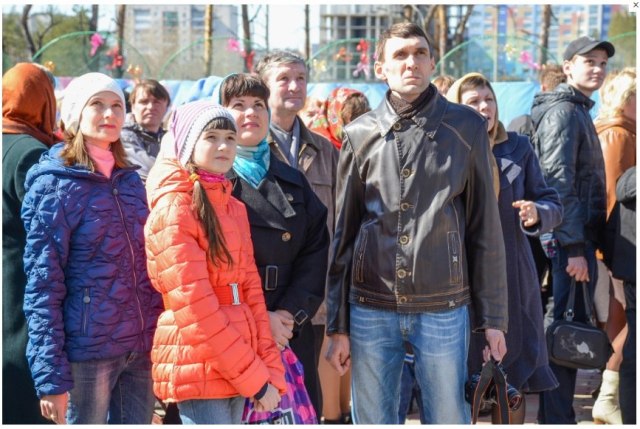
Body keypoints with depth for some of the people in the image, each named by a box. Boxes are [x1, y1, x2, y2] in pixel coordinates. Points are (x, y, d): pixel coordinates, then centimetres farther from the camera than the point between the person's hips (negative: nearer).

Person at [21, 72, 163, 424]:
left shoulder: (130, 180, 12)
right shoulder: (54, 184, -6)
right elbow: (42, 285, -10)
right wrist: (51, 376, -14)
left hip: (142, 349, 6)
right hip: (86, 352, -5)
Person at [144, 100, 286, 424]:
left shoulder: (234, 207, 14)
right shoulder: (174, 208, -10)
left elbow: (250, 290, 10)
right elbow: (194, 306, -16)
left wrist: (270, 370, -1)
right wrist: (255, 377, -15)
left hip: (236, 370, 7)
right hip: (198, 371, -7)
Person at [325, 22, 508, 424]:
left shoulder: (467, 128, 2)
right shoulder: (359, 134, 6)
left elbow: (486, 228, 3)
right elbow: (343, 234, 8)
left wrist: (493, 317, 1)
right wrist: (338, 325, 6)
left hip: (444, 307, -1)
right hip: (371, 308, 2)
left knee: (448, 417, 5)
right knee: (373, 419, 9)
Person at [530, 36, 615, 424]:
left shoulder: (578, 110, 20)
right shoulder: (563, 111, -11)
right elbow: (559, 182, -19)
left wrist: (586, 243, 17)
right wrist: (575, 247, -22)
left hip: (579, 238, 10)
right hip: (570, 242, -10)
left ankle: (557, 415, 21)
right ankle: (558, 418, 0)